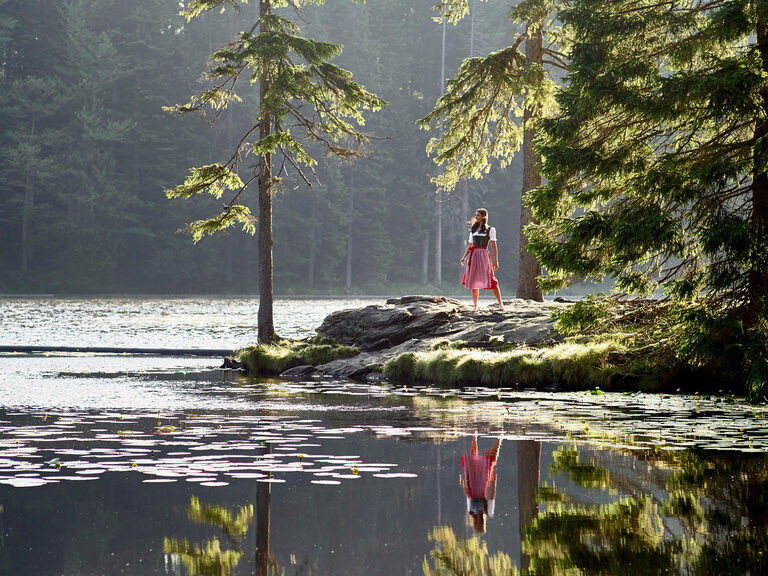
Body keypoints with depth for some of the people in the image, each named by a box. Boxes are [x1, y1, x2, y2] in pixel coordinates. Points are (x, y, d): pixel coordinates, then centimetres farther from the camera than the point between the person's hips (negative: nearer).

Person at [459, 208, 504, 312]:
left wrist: (496, 260, -8)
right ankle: (475, 306, 7)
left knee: (490, 281, -9)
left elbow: (494, 246, -2)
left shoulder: (490, 229, 3)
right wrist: (464, 257, 10)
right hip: (473, 255, 5)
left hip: (484, 255, -5)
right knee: (474, 281, 2)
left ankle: (500, 304, -1)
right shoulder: (473, 230, 17)